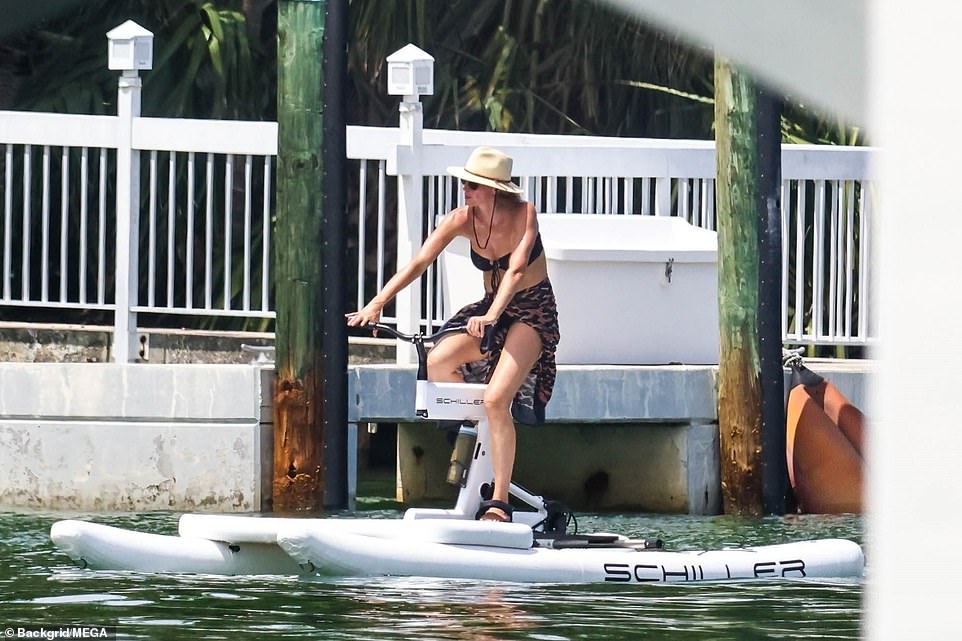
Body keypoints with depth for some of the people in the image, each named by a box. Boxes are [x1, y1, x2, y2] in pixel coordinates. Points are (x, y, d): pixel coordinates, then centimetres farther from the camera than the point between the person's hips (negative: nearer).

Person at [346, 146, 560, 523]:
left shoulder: (523, 215, -18)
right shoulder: (463, 220, -7)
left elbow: (516, 269, -31)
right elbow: (419, 263, -14)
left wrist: (492, 316, -47)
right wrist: (377, 304, -26)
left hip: (532, 312, -5)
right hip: (490, 309, 5)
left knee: (496, 399, -25)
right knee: (437, 363, -23)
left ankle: (499, 502, -22)